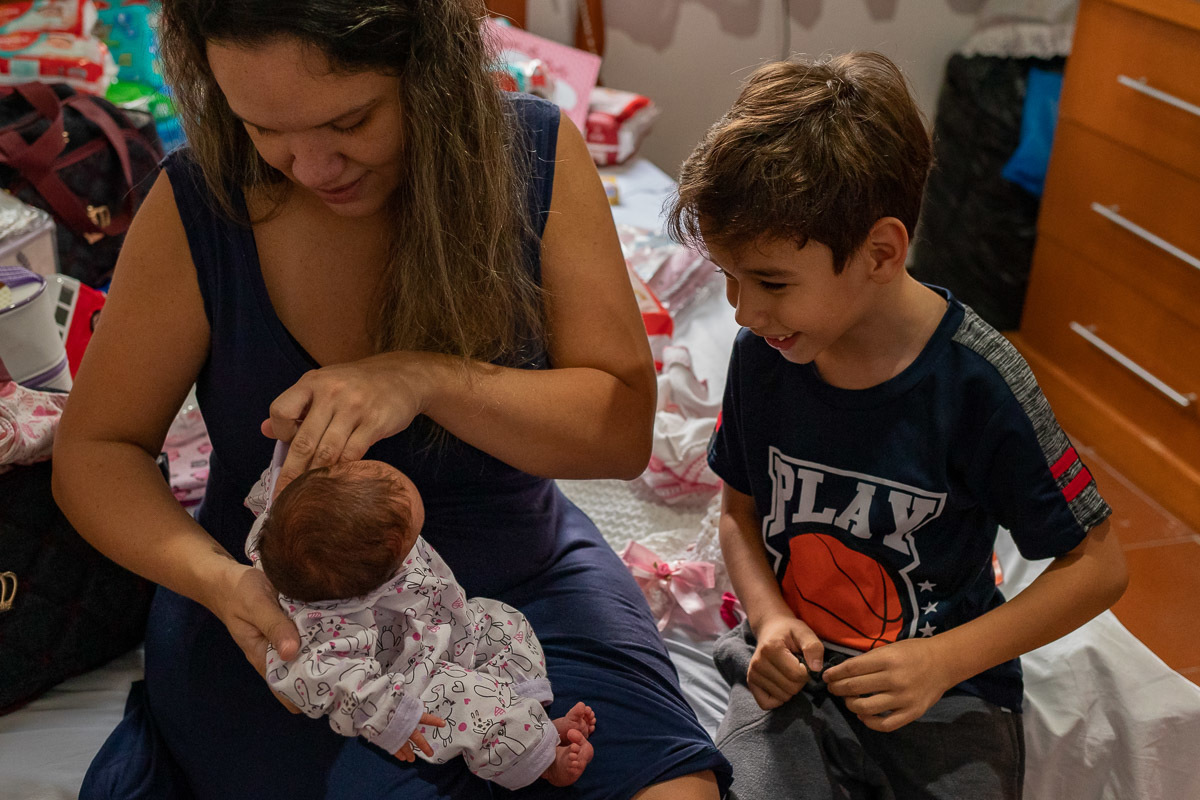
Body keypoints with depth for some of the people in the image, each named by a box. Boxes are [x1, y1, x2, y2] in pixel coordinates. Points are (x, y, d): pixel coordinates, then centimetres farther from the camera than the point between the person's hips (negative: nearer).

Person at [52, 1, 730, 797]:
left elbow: (624, 426, -15)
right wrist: (216, 578, -25)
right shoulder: (200, 202, -15)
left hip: (520, 576, 2)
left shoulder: (536, 155, -13)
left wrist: (424, 378, -31)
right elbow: (94, 448, -6)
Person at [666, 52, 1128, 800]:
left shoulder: (975, 380, -18)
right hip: (796, 667, 2)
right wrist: (770, 617, -9)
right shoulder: (762, 353, -7)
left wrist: (942, 661, -17)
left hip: (946, 683, -1)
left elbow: (1098, 565, -9)